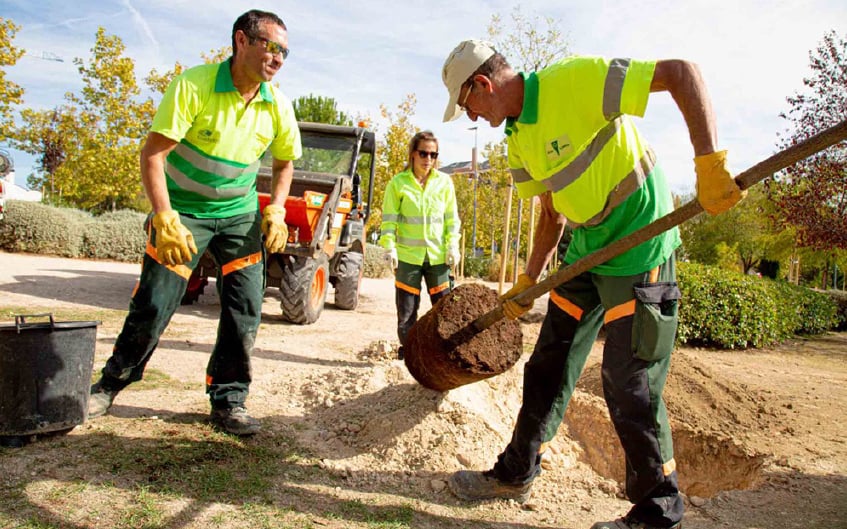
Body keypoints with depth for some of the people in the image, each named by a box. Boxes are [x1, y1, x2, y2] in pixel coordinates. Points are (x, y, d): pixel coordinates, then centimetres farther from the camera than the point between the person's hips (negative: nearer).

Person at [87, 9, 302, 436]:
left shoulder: (277, 105, -5)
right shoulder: (194, 85, -18)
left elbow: (285, 162, 11)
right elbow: (152, 154, -20)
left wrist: (276, 211, -2)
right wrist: (165, 219, -29)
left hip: (241, 215, 4)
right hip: (183, 210, -3)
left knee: (245, 308, -4)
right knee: (153, 305, -1)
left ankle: (228, 402, 10)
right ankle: (110, 385, 24)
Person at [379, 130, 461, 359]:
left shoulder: (444, 182, 5)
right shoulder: (398, 183, -2)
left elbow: (452, 218, 8)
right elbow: (389, 219, -1)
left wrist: (453, 245, -2)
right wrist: (389, 246, -11)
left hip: (438, 255, 2)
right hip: (408, 255, -1)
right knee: (406, 310, 5)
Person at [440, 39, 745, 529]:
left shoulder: (573, 80, -19)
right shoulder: (518, 139, 7)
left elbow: (683, 72, -21)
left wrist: (709, 162, -30)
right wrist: (527, 282, 13)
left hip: (640, 247, -8)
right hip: (586, 251, 9)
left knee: (630, 385, -4)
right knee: (548, 366, 12)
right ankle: (516, 474, 28)